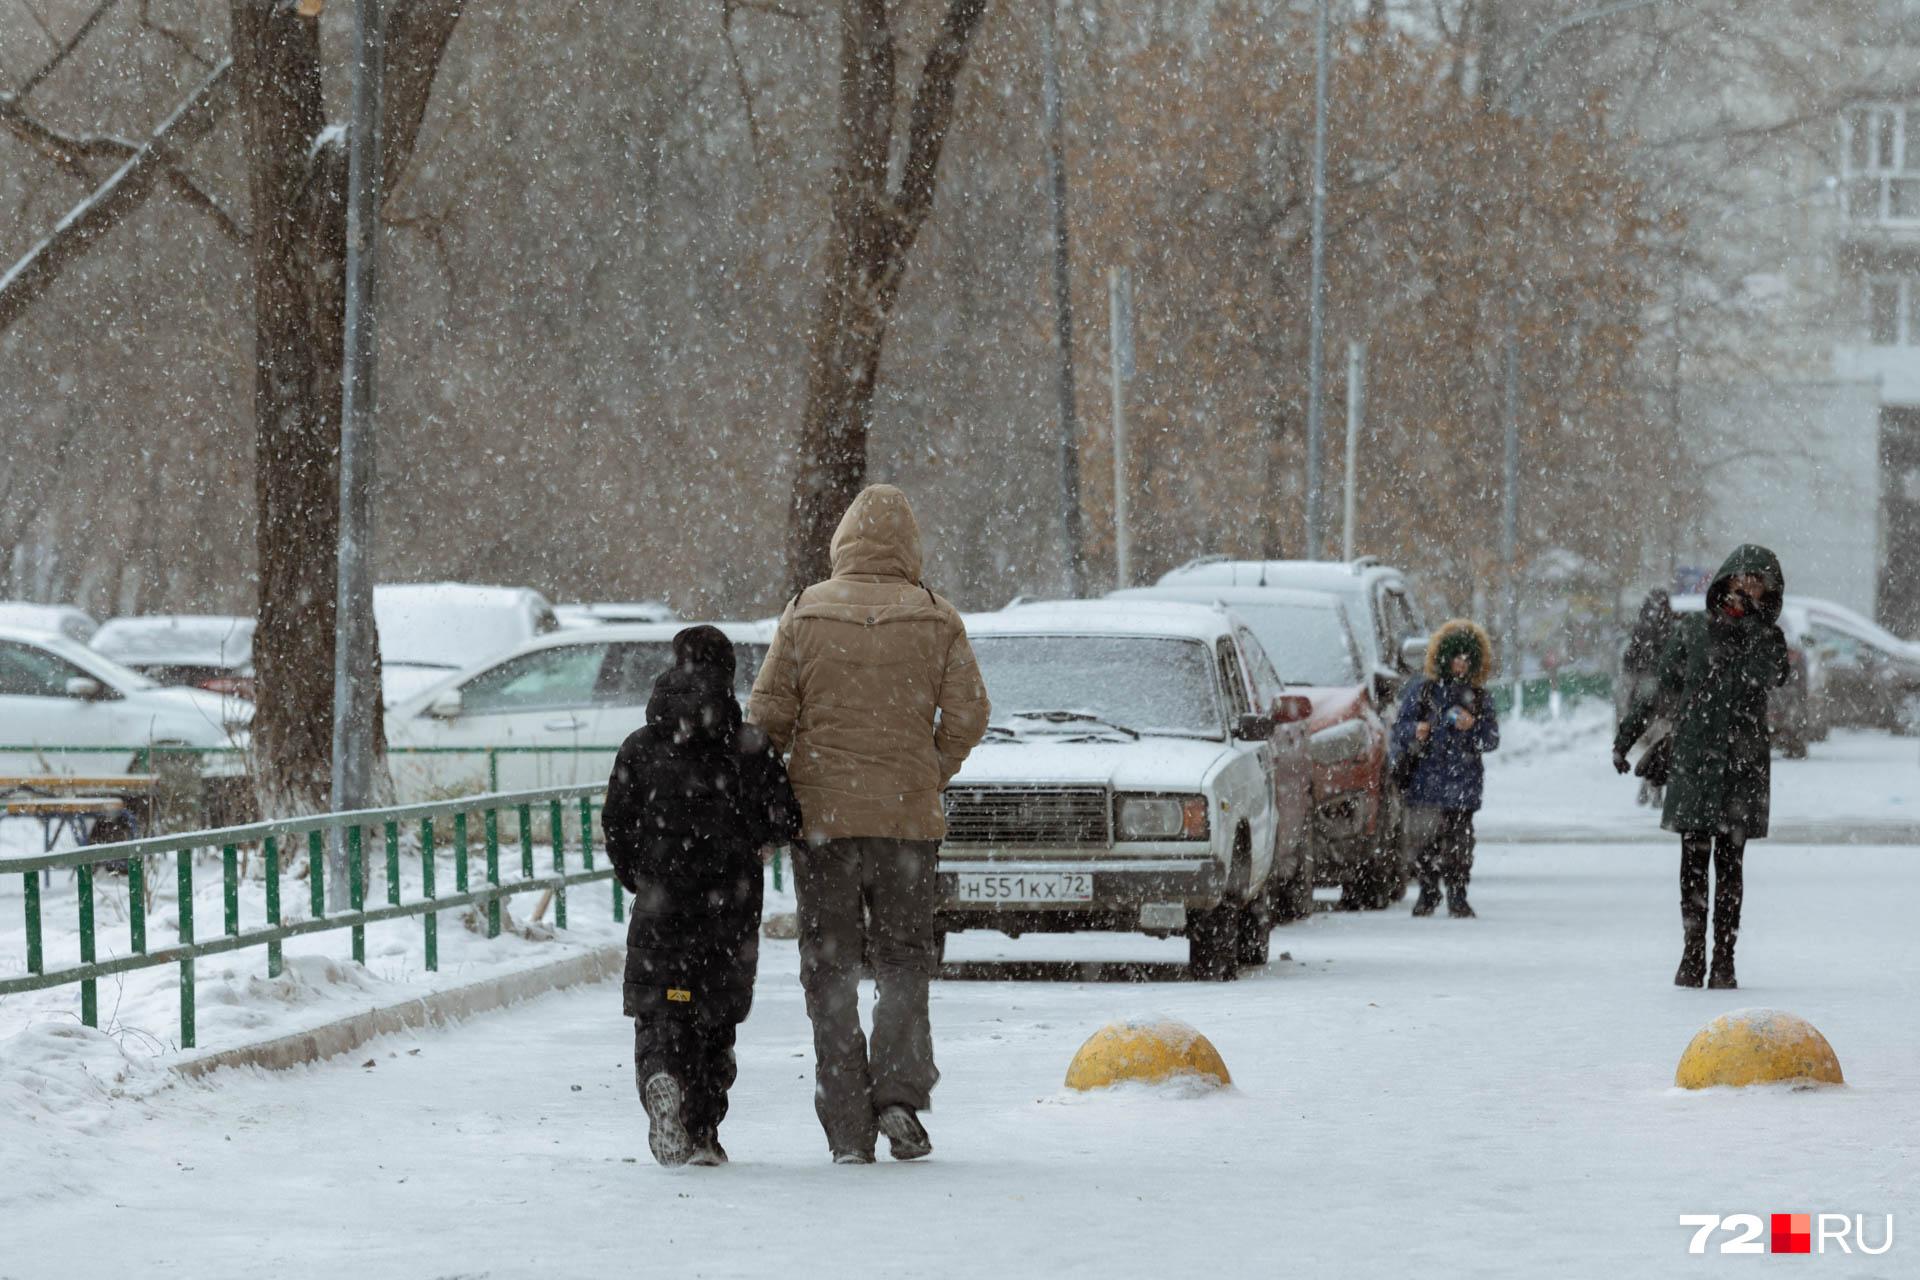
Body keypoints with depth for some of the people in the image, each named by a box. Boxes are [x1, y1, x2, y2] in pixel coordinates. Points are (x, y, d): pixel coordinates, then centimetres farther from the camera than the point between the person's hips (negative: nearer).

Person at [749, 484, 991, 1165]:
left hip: (822, 816, 0)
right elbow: (967, 715, -4)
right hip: (908, 819, 0)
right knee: (904, 958, 12)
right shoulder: (937, 622, -1)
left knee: (830, 967, 6)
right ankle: (900, 1091, -9)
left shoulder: (807, 615, -2)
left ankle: (847, 1127, 2)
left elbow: (768, 713, -3)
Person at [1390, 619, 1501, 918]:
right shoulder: (1422, 689, 5)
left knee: (1459, 842, -1)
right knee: (1426, 841, -3)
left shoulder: (1479, 696, 10)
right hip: (1426, 779, -1)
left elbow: (1492, 739, 7)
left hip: (1462, 783, 1)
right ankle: (1428, 892, 12)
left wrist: (1472, 728, -12)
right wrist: (1414, 733, -17)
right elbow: (1400, 727, 5)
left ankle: (1457, 895, 9)